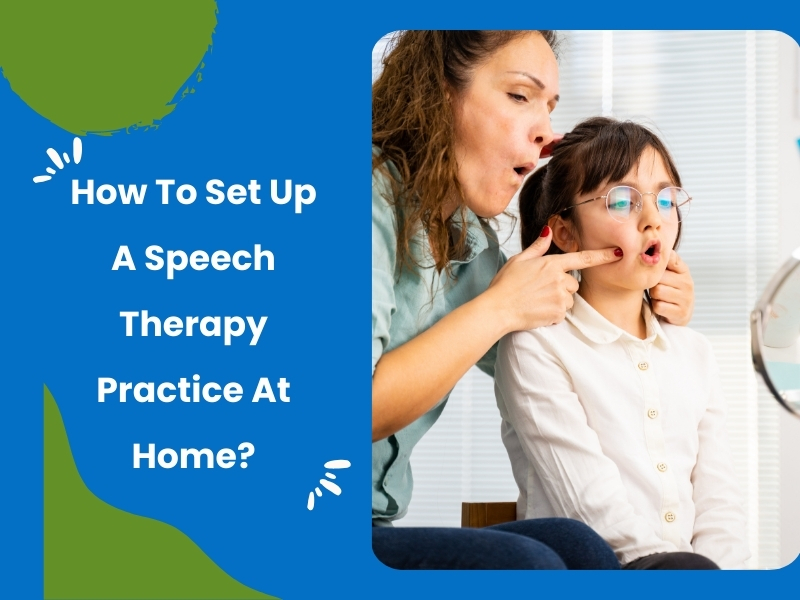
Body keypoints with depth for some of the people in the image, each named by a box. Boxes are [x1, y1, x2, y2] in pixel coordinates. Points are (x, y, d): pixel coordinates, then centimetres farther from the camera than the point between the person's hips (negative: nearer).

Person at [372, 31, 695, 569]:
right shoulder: (376, 197, -14)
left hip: (379, 526, 8)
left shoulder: (468, 237, 13)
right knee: (520, 563, -25)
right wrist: (500, 308, -16)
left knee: (571, 544, -16)